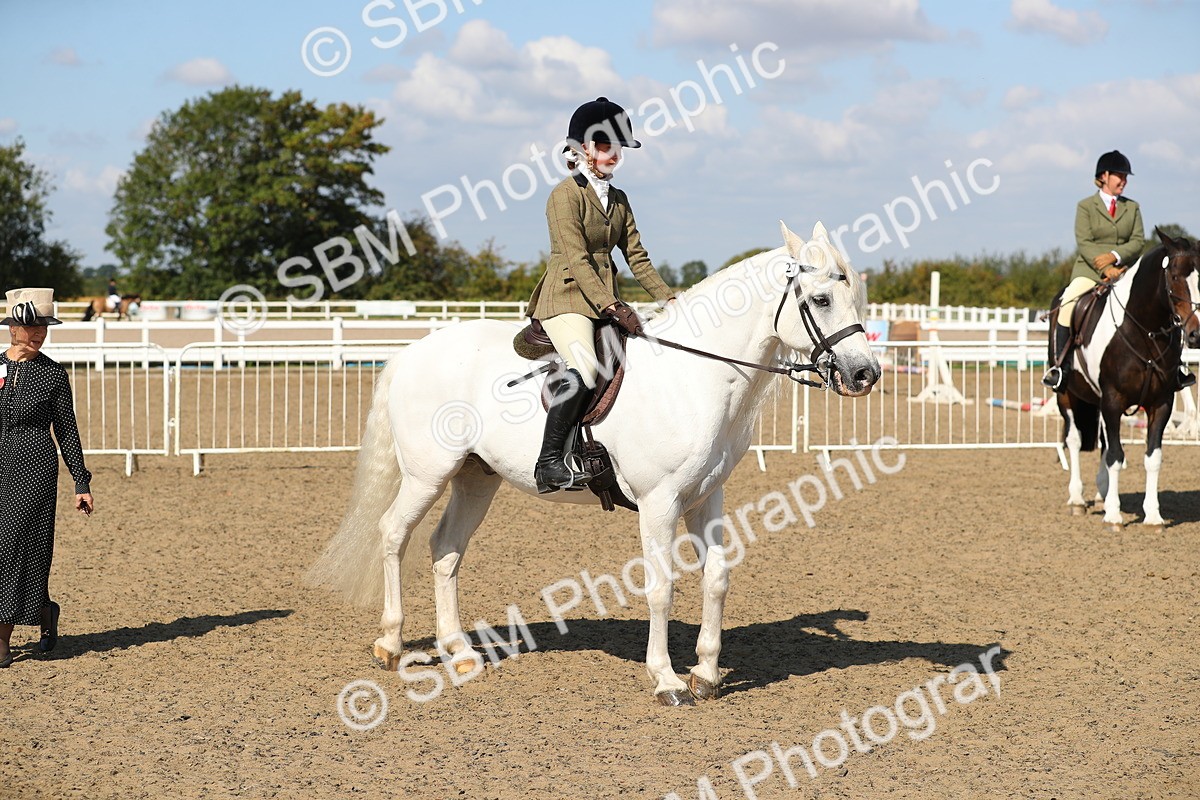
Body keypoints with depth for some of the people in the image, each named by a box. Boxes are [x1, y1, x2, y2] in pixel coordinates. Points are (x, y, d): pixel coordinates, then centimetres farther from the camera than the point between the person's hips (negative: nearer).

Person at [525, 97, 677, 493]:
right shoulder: (566, 195, -8)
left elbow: (636, 257, 16)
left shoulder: (618, 199, 16)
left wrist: (669, 300, 4)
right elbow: (576, 261, -16)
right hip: (567, 297, -9)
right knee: (584, 367, -31)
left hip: (605, 300, 9)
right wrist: (614, 307, -24)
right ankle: (549, 462, -27)